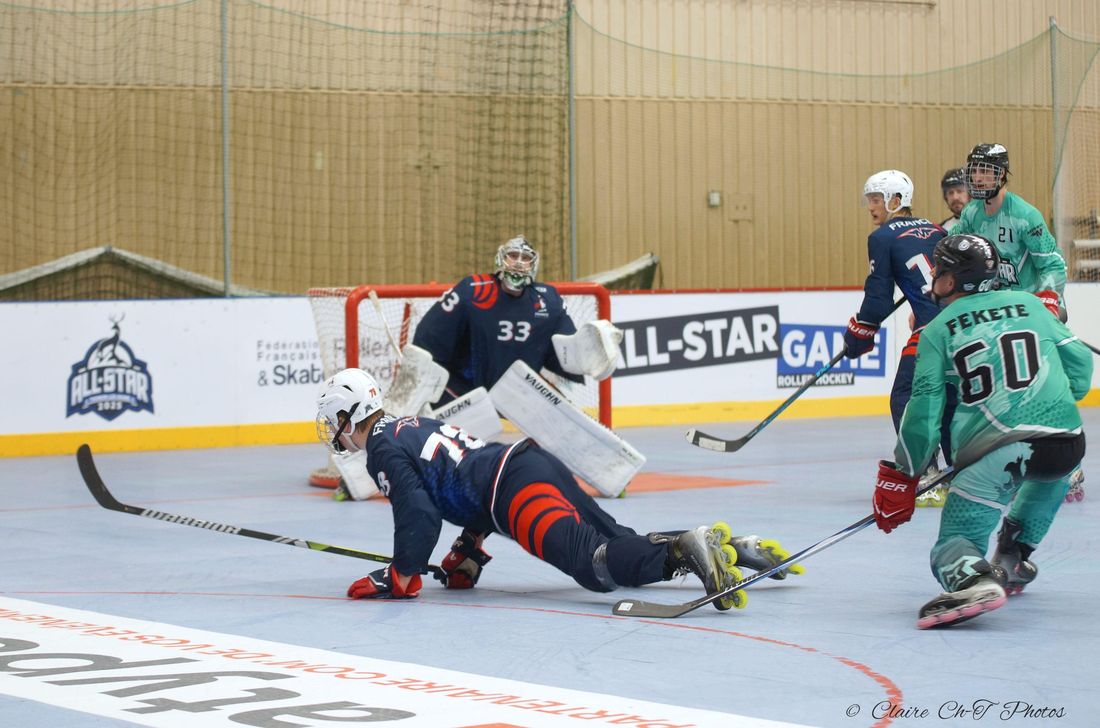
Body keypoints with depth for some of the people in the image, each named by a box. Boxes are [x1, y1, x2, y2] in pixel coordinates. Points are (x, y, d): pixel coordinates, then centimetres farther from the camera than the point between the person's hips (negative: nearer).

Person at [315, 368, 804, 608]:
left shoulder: (382, 448, 3)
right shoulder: (413, 428, 32)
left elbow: (417, 514, -9)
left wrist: (400, 576, -1)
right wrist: (467, 553, 34)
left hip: (518, 489, -9)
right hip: (536, 462, 9)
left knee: (596, 562, -25)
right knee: (621, 548, 11)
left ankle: (690, 550, -45)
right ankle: (732, 548, 0)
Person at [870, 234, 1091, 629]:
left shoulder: (937, 330, 10)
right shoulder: (1029, 304, 19)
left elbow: (924, 407, 2)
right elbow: (1079, 363, 19)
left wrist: (901, 475, 7)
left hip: (994, 453, -3)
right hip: (1067, 441, 3)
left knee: (954, 544, 2)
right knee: (1048, 473, 39)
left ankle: (974, 581, -32)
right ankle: (1010, 557, 30)